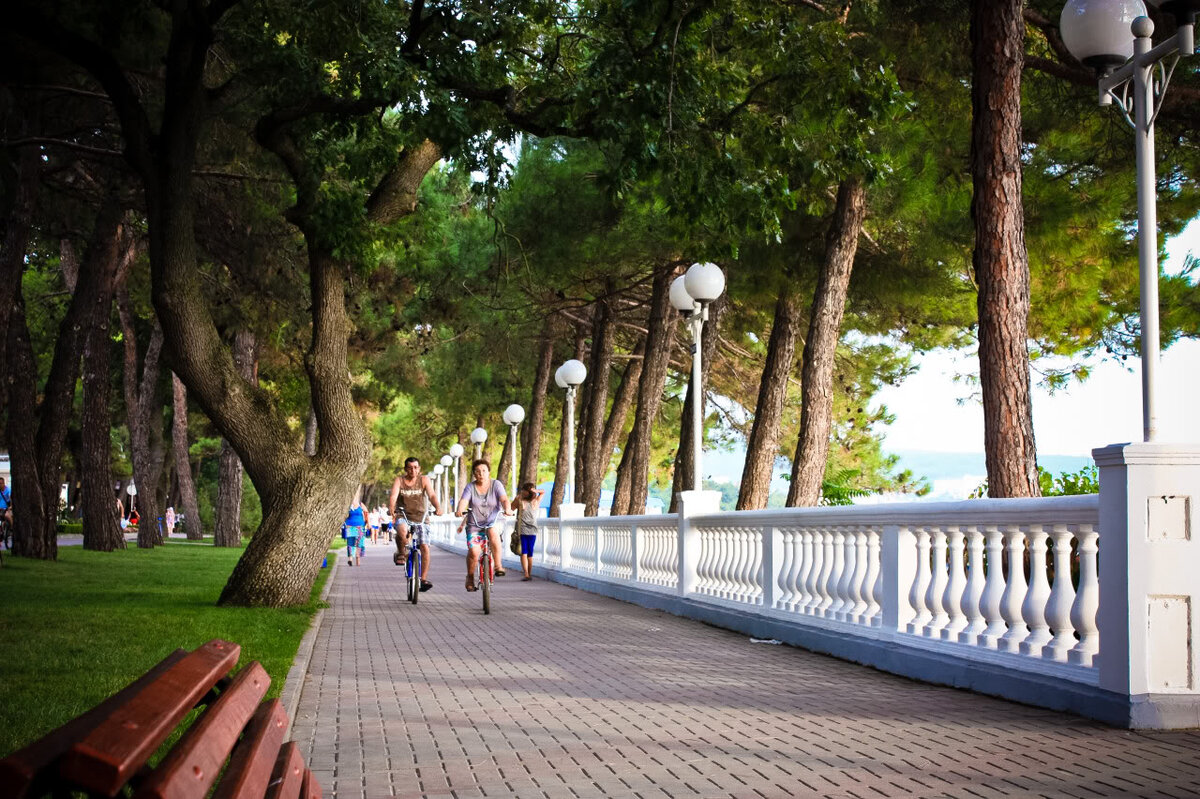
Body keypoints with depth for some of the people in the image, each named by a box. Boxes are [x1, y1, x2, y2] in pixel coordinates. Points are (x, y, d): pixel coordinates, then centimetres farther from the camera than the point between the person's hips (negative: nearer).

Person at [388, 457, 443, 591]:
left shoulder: (424, 480, 0)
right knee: (402, 531, -36)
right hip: (402, 517, -1)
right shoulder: (399, 480, -2)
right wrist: (391, 508, -39)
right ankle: (401, 553, -5)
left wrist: (438, 507, -35)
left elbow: (432, 495, -15)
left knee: (425, 547, -12)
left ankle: (424, 579, -2)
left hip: (420, 518, 1)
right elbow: (393, 496, -17)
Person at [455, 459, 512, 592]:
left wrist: (507, 509, -38)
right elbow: (463, 501, -16)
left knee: (494, 534, -34)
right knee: (473, 552, -15)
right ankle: (470, 577, 9)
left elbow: (504, 499, -16)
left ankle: (498, 566, -20)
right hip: (474, 525, 1)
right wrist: (459, 510, -39)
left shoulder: (496, 484, -2)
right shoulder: (470, 487, -1)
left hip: (492, 522, -1)